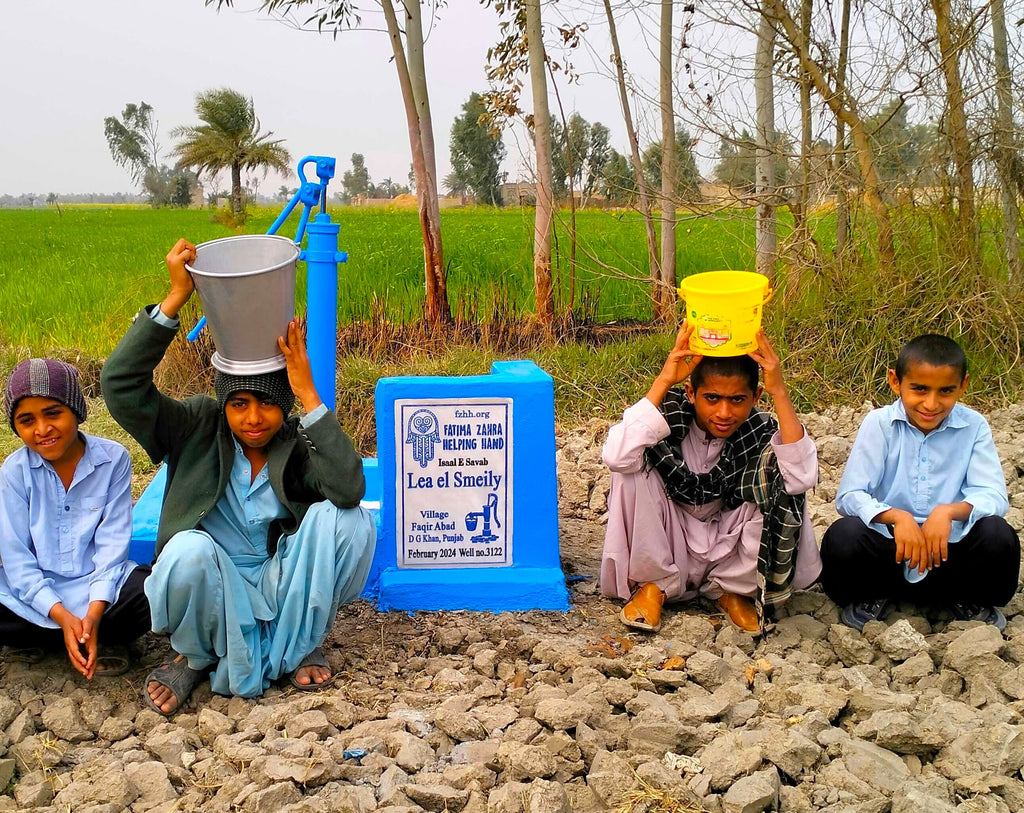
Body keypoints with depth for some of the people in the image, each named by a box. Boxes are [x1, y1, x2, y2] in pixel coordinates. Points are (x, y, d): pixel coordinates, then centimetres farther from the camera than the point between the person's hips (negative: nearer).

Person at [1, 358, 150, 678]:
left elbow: (112, 543, -10)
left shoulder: (113, 458, -7)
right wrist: (62, 616, -22)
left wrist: (94, 613, -23)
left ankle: (37, 640, -11)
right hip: (37, 590, 1)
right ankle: (98, 641, -13)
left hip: (98, 584, 0)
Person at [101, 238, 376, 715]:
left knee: (347, 520, -26)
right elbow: (120, 383, -21)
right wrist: (176, 297, -29)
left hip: (284, 585, 1)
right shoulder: (196, 429, -6)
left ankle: (305, 644, -2)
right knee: (189, 550, -37)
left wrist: (309, 395, -32)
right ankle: (196, 657, -2)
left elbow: (350, 489, -30)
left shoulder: (300, 444, -8)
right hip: (215, 587, 0)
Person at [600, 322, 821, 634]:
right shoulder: (670, 415, -19)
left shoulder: (761, 432, -14)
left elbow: (802, 478, -36)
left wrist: (780, 392, -37)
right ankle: (653, 585, -5)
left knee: (781, 485, -23)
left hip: (728, 548, 1)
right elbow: (615, 457, -39)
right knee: (634, 467, -26)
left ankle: (732, 590, 0)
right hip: (668, 547, -1)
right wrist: (664, 381, -39)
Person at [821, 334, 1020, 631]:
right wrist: (896, 516, -31)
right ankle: (873, 595, 4)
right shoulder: (879, 424, -7)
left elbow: (994, 496, -10)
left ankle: (969, 601, 5)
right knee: (842, 536, -30)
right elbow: (849, 496, -13)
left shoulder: (974, 427, -3)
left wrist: (949, 511, -31)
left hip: (948, 551, 1)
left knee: (998, 536, -28)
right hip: (888, 549, -1)